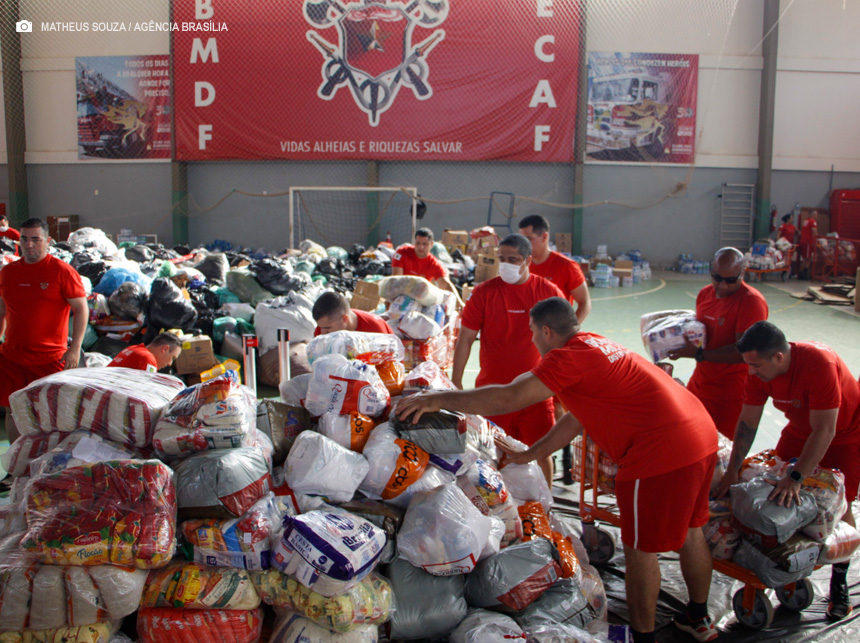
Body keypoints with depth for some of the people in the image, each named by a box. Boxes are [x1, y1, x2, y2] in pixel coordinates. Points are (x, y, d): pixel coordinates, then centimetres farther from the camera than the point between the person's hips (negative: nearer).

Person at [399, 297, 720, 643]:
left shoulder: (568, 357, -12)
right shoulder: (597, 346, 18)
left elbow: (508, 399, -17)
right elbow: (576, 419, 22)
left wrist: (438, 399, -11)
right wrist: (529, 454, 26)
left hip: (662, 452, -10)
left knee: (640, 549, 7)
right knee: (690, 532, 24)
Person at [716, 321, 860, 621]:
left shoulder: (819, 363, -39)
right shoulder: (760, 369, -20)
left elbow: (825, 431, -38)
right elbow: (747, 422, -12)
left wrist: (796, 477, -42)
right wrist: (732, 470, -16)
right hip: (800, 429, 6)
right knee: (776, 485, -3)